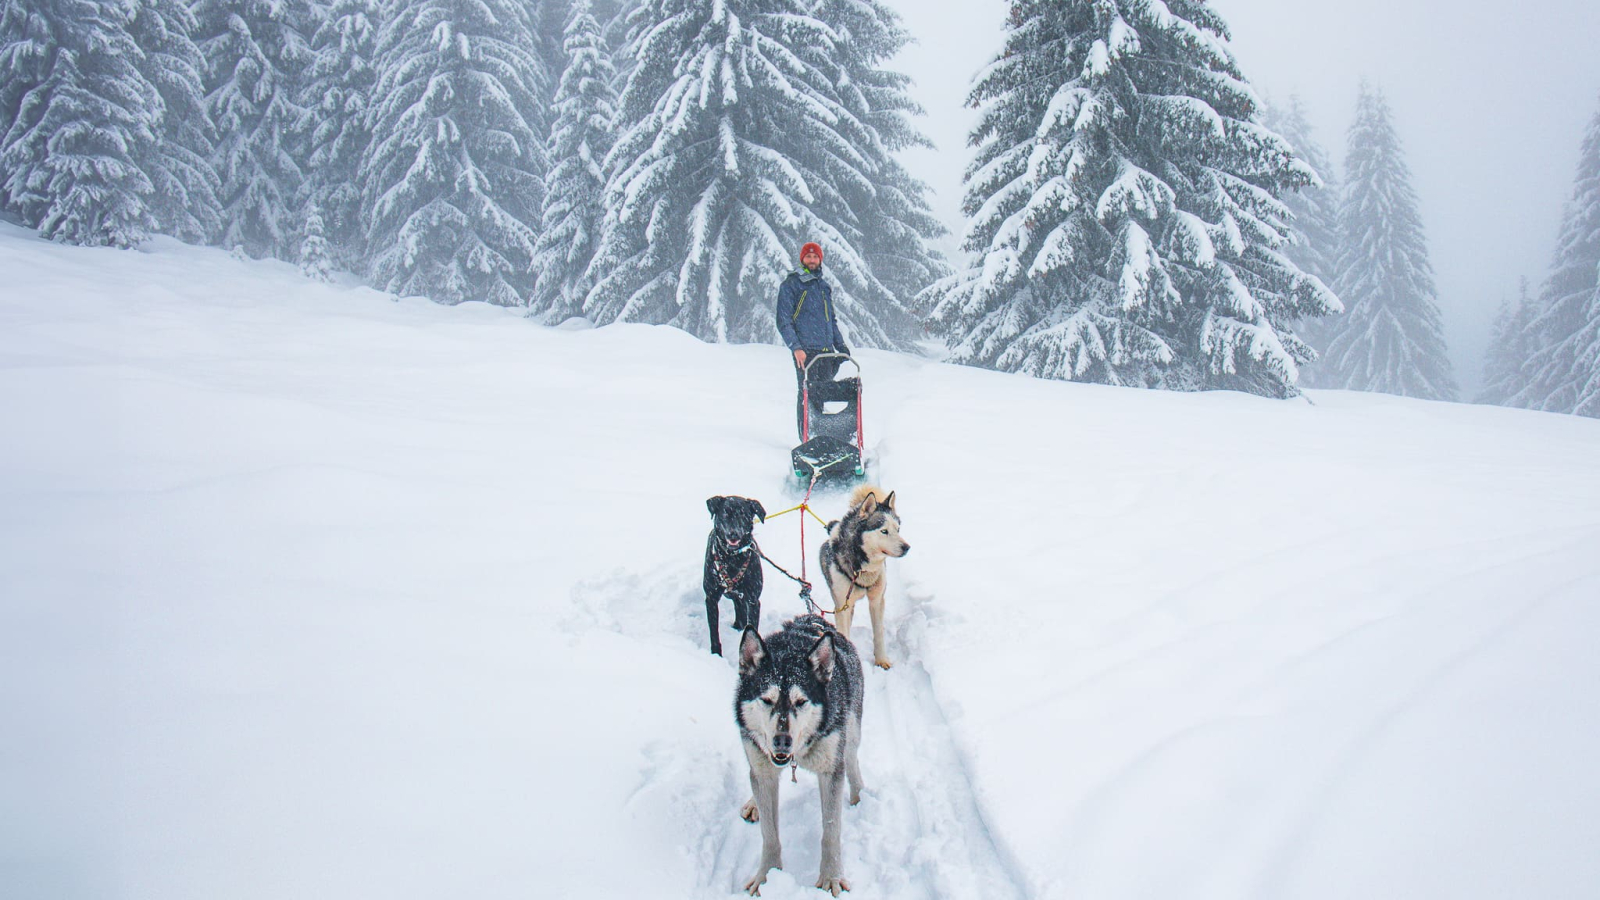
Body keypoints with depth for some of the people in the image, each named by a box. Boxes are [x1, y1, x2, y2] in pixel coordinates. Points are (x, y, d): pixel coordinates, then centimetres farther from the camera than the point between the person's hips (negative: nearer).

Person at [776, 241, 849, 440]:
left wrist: (840, 345, 18)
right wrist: (796, 347, -16)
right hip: (805, 350, -6)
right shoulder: (790, 285, 1)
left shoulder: (824, 286, 20)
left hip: (826, 351, 6)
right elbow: (784, 321, -5)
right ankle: (806, 439, -4)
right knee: (806, 395, -7)